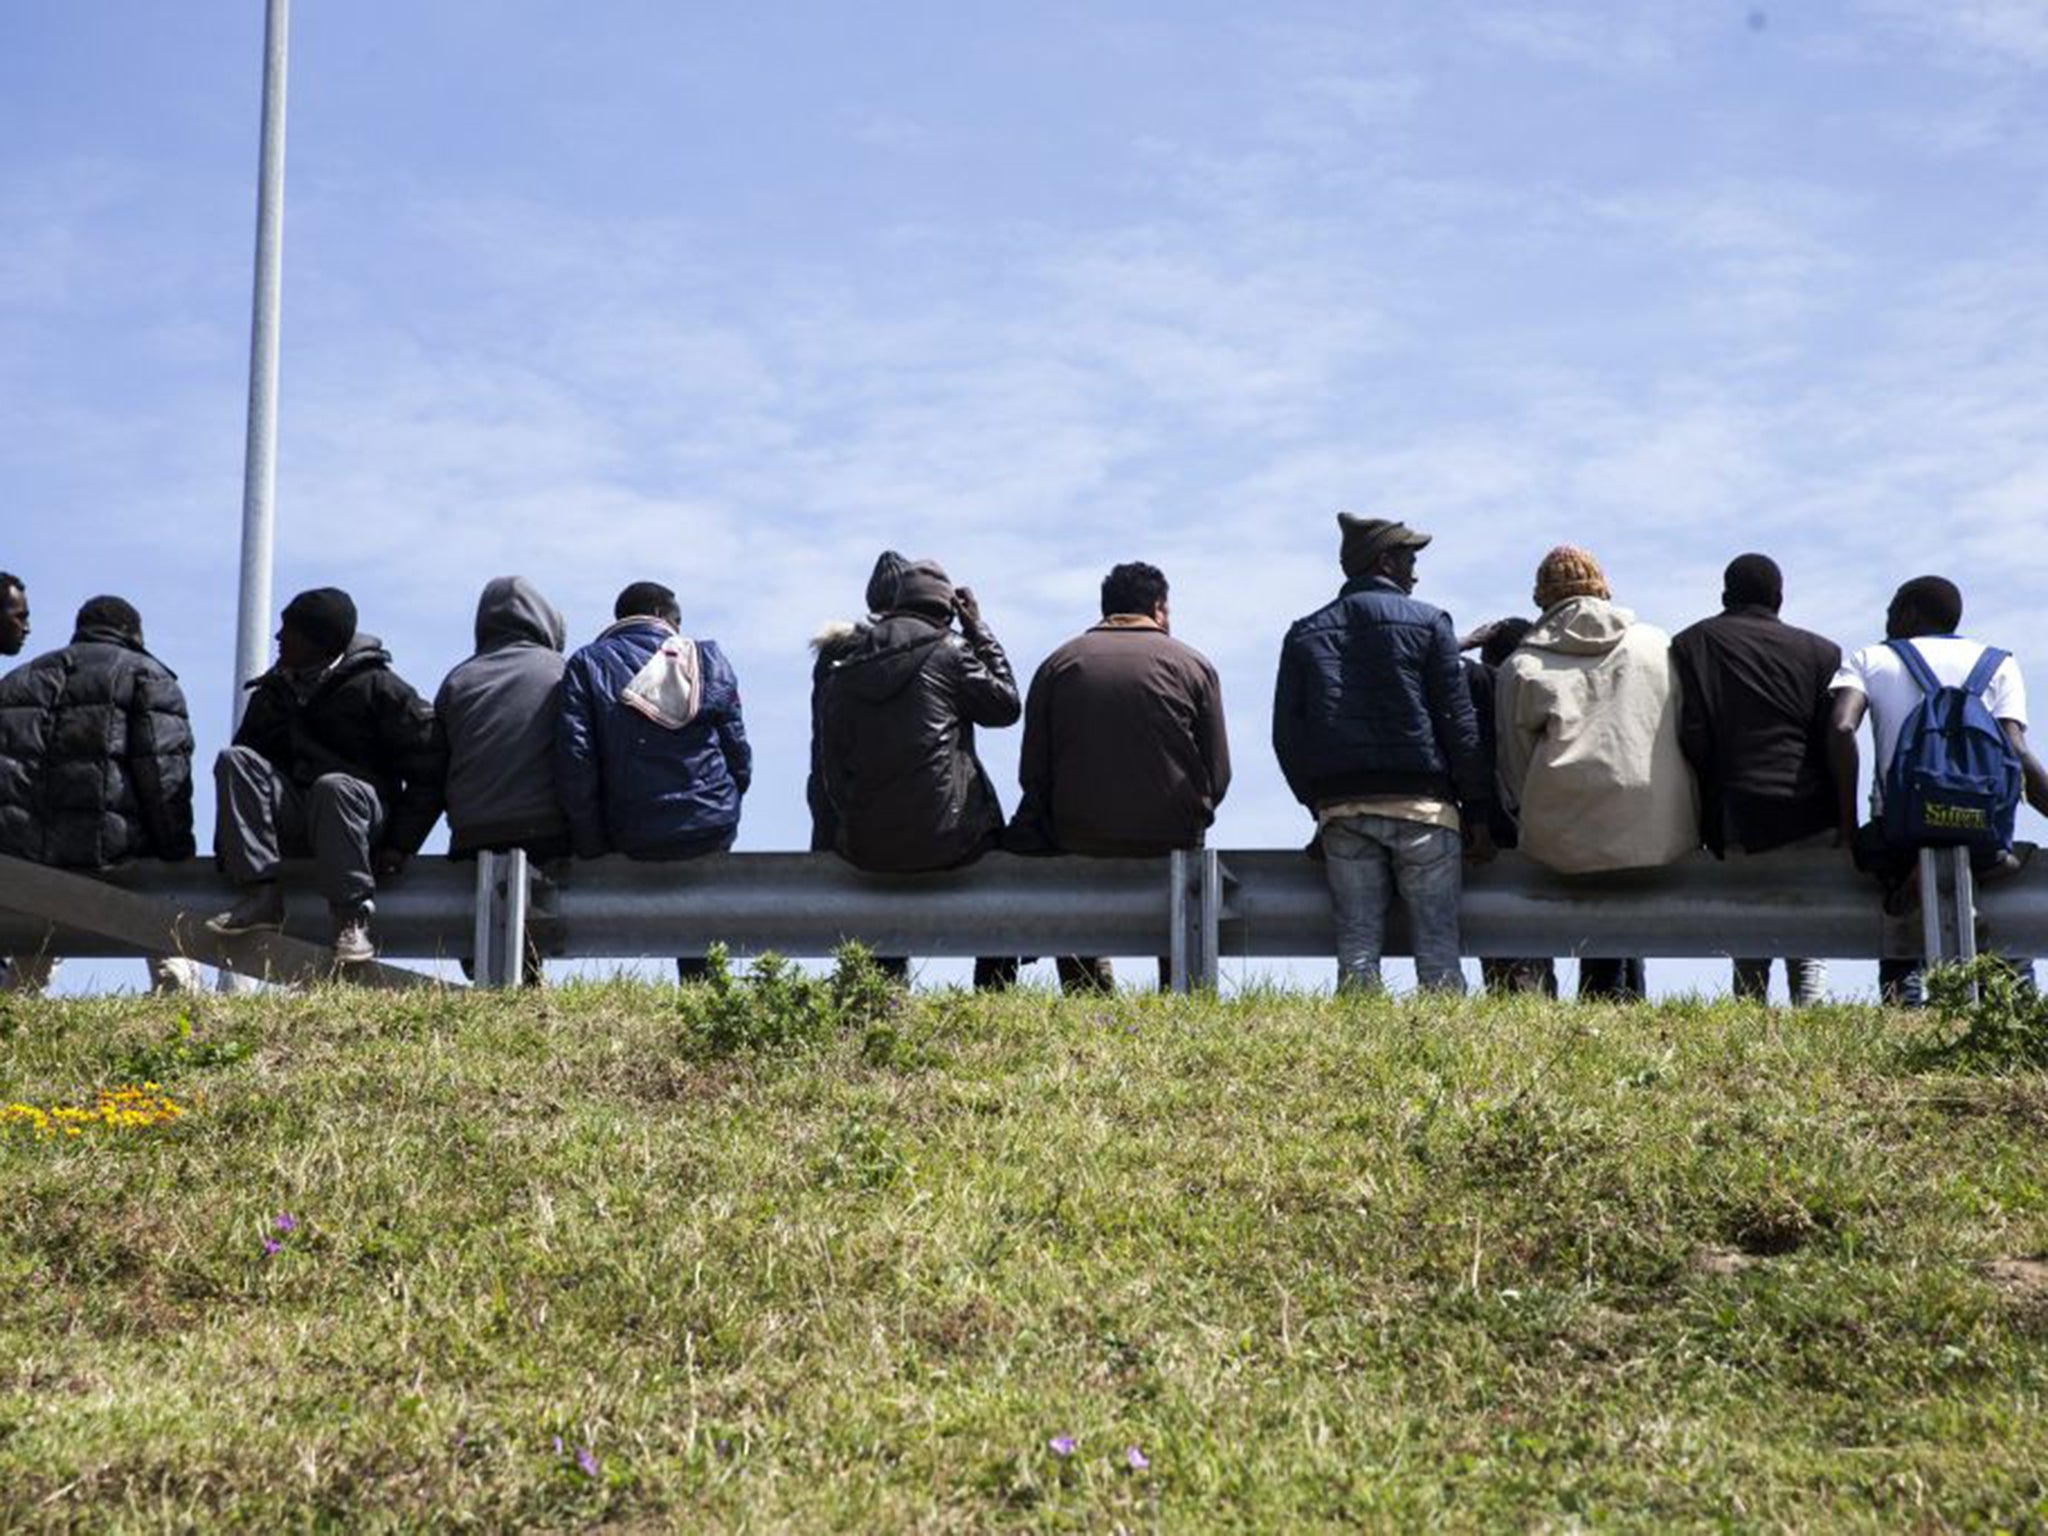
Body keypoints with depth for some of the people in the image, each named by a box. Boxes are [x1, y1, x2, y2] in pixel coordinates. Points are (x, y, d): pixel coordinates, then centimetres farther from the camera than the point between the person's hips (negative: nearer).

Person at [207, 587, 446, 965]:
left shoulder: (377, 688, -4)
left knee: (332, 786, -38)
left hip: (364, 814, -5)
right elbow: (248, 757, 13)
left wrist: (401, 844, -13)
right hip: (294, 822, 5)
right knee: (234, 760, -17)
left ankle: (352, 918, -35)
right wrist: (227, 845, 1)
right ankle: (261, 895, -29)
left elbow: (429, 768, -6)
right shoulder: (274, 693, 13)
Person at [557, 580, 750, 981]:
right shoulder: (710, 659, 5)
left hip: (632, 841, -1)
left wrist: (590, 846, -2)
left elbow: (574, 763, -8)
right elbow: (738, 755, 4)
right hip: (713, 831, 1)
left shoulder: (587, 666, 0)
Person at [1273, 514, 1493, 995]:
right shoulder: (1427, 622, 3)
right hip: (1420, 805, -3)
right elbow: (1458, 723, -1)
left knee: (1356, 947, 2)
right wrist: (1477, 811, 2)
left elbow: (1286, 734, 10)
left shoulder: (1305, 634, 13)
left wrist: (1317, 803, 14)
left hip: (1340, 809, 3)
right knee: (1437, 947, -2)